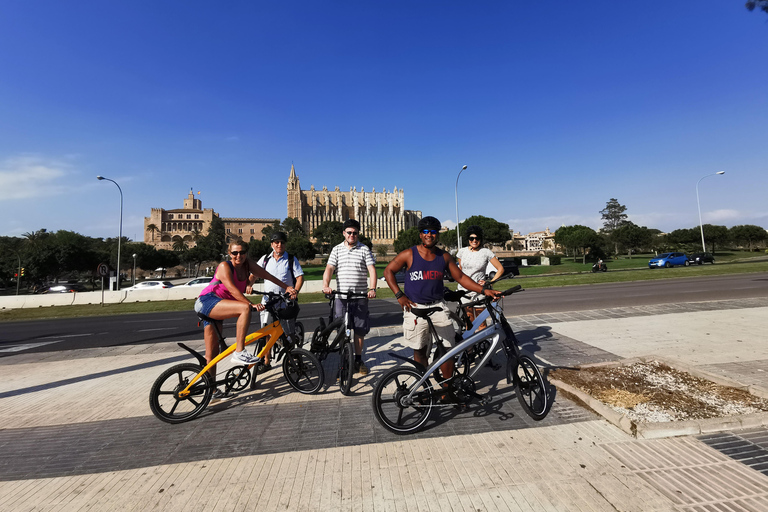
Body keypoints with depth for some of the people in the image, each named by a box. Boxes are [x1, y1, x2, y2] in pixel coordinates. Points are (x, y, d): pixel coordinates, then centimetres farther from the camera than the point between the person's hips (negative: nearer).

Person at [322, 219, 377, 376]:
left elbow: (372, 270, -6)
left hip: (360, 297, -1)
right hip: (341, 296, 1)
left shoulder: (364, 249, 3)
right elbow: (329, 269, -2)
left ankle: (358, 359, 24)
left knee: (359, 329, 7)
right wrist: (326, 285, -20)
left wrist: (372, 288, -21)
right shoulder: (337, 250, 7)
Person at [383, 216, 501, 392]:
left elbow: (460, 277, 9)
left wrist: (484, 290, 0)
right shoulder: (409, 255, -4)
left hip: (438, 307, 2)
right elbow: (388, 271, 2)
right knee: (420, 351, 9)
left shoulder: (444, 257, 5)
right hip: (415, 308, -2)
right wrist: (399, 295, -5)